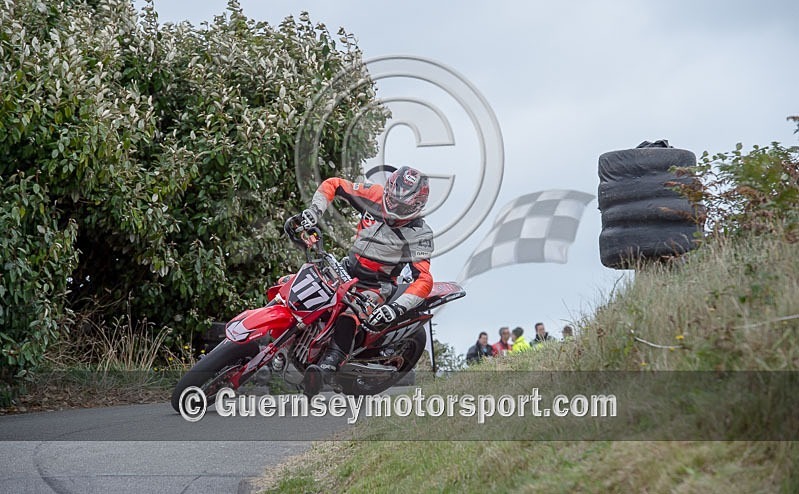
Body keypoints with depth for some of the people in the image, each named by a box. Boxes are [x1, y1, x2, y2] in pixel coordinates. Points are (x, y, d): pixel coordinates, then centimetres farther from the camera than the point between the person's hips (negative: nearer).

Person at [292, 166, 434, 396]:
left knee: (348, 316, -38)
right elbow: (333, 185, 4)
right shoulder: (375, 195, -6)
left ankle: (328, 366, -52)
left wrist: (397, 308, -38)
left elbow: (424, 280, -24)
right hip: (347, 270, 6)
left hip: (377, 286, -6)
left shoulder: (419, 234, -16)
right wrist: (314, 211, -13)